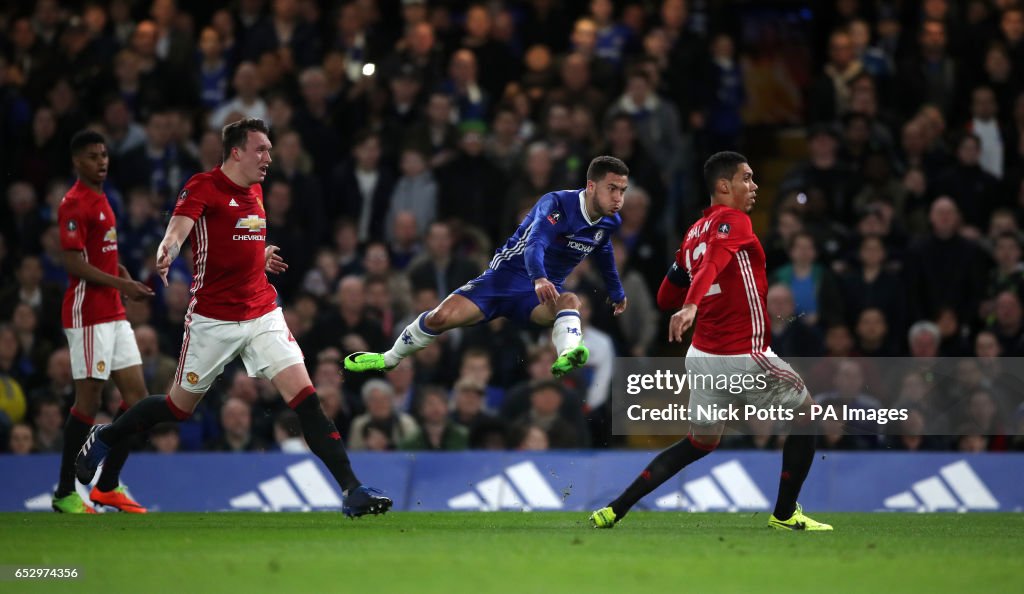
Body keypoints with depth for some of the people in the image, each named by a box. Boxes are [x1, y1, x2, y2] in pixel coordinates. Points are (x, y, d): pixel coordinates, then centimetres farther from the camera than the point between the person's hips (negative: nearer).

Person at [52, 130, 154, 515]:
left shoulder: (101, 201, 17)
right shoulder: (75, 204, -11)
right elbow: (73, 263, -19)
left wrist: (127, 281, 7)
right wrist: (121, 284, -24)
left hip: (114, 314, 9)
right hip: (87, 314, -9)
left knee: (137, 395, 6)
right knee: (89, 400, -7)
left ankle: (107, 486, 13)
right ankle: (65, 494, 1)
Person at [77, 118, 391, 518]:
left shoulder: (254, 191, 11)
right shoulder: (202, 187, -11)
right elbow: (178, 229, -29)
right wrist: (166, 252, -47)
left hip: (262, 314, 5)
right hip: (213, 318, -5)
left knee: (305, 398, -9)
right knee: (180, 406, 9)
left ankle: (352, 490, -11)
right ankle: (104, 438, 36)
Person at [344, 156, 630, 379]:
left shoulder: (610, 222, -1)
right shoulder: (557, 204, -22)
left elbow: (604, 253, 25)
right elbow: (536, 243, -40)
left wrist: (617, 293, 35)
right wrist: (539, 279, -60)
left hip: (545, 290, 3)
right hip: (507, 276, -3)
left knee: (570, 301, -34)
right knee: (441, 316, -15)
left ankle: (566, 356, -63)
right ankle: (389, 359, 12)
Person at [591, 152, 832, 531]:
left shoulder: (695, 232, 12)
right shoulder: (733, 221, -11)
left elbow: (666, 297, 19)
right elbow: (713, 262, -32)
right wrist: (691, 306, -45)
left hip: (702, 356, 8)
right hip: (744, 357, -8)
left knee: (700, 443, 21)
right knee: (806, 415, 14)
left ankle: (614, 511, 13)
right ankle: (785, 515, 17)